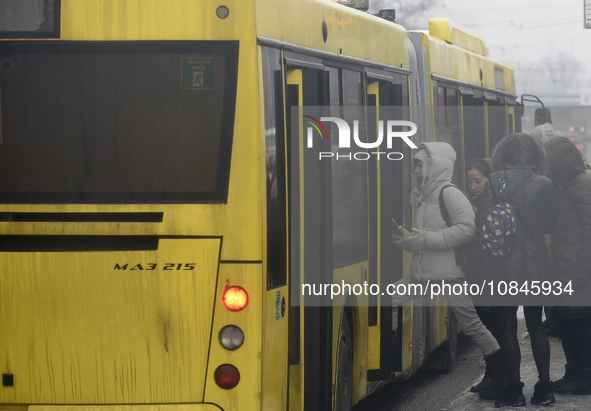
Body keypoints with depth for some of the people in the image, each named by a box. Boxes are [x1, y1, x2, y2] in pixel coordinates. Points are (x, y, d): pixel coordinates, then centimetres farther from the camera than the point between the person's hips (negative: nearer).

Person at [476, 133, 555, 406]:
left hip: (503, 264, -3)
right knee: (536, 324, 12)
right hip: (535, 263, 3)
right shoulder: (544, 184, -5)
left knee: (506, 325, 4)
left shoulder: (495, 181, -11)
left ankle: (514, 389, 2)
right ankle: (544, 388, 11)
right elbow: (548, 225, 2)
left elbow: (482, 220, -13)